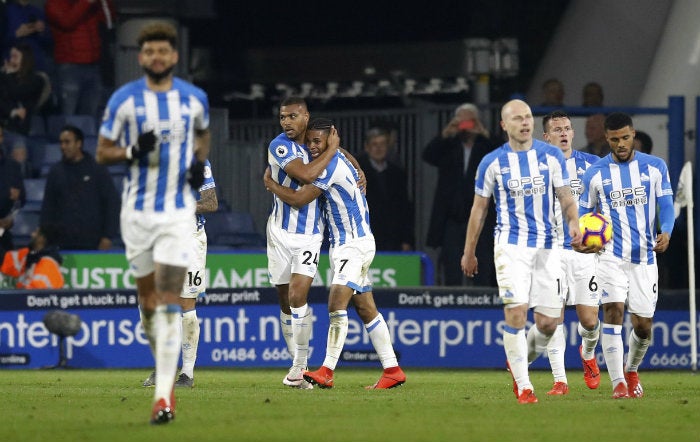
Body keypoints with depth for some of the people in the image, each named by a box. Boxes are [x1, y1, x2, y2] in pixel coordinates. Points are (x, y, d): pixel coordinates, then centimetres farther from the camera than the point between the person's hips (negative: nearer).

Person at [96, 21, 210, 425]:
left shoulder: (195, 98, 2)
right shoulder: (124, 99, -1)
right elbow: (102, 152, 4)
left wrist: (200, 161, 3)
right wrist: (133, 151, -16)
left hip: (178, 211, -1)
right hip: (137, 210, 1)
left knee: (169, 302, -12)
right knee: (147, 297, 9)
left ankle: (164, 396, -18)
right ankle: (167, 369, 34)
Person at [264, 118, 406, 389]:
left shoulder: (333, 165, -18)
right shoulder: (340, 160, 11)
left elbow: (298, 199, -20)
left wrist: (269, 183, -3)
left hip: (354, 244, -11)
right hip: (343, 245, 11)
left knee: (337, 304, -20)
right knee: (366, 309, 11)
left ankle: (327, 372, -26)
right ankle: (392, 370, 14)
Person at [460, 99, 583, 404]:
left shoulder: (551, 156, 4)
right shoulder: (492, 162, 1)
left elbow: (565, 197, 6)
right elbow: (479, 208, 10)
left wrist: (573, 224, -15)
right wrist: (469, 252, 12)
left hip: (547, 246, 2)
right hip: (511, 245, -2)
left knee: (548, 322, 0)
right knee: (516, 313, -14)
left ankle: (518, 359, 29)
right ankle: (523, 385, -4)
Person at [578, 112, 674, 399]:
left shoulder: (655, 167, 3)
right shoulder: (595, 173, 2)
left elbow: (666, 205, 0)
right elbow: (584, 213, 9)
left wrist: (666, 233, -21)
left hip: (645, 257, 1)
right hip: (611, 255, -1)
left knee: (643, 326, 5)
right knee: (614, 311, -20)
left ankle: (631, 370, 35)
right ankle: (618, 383, -21)